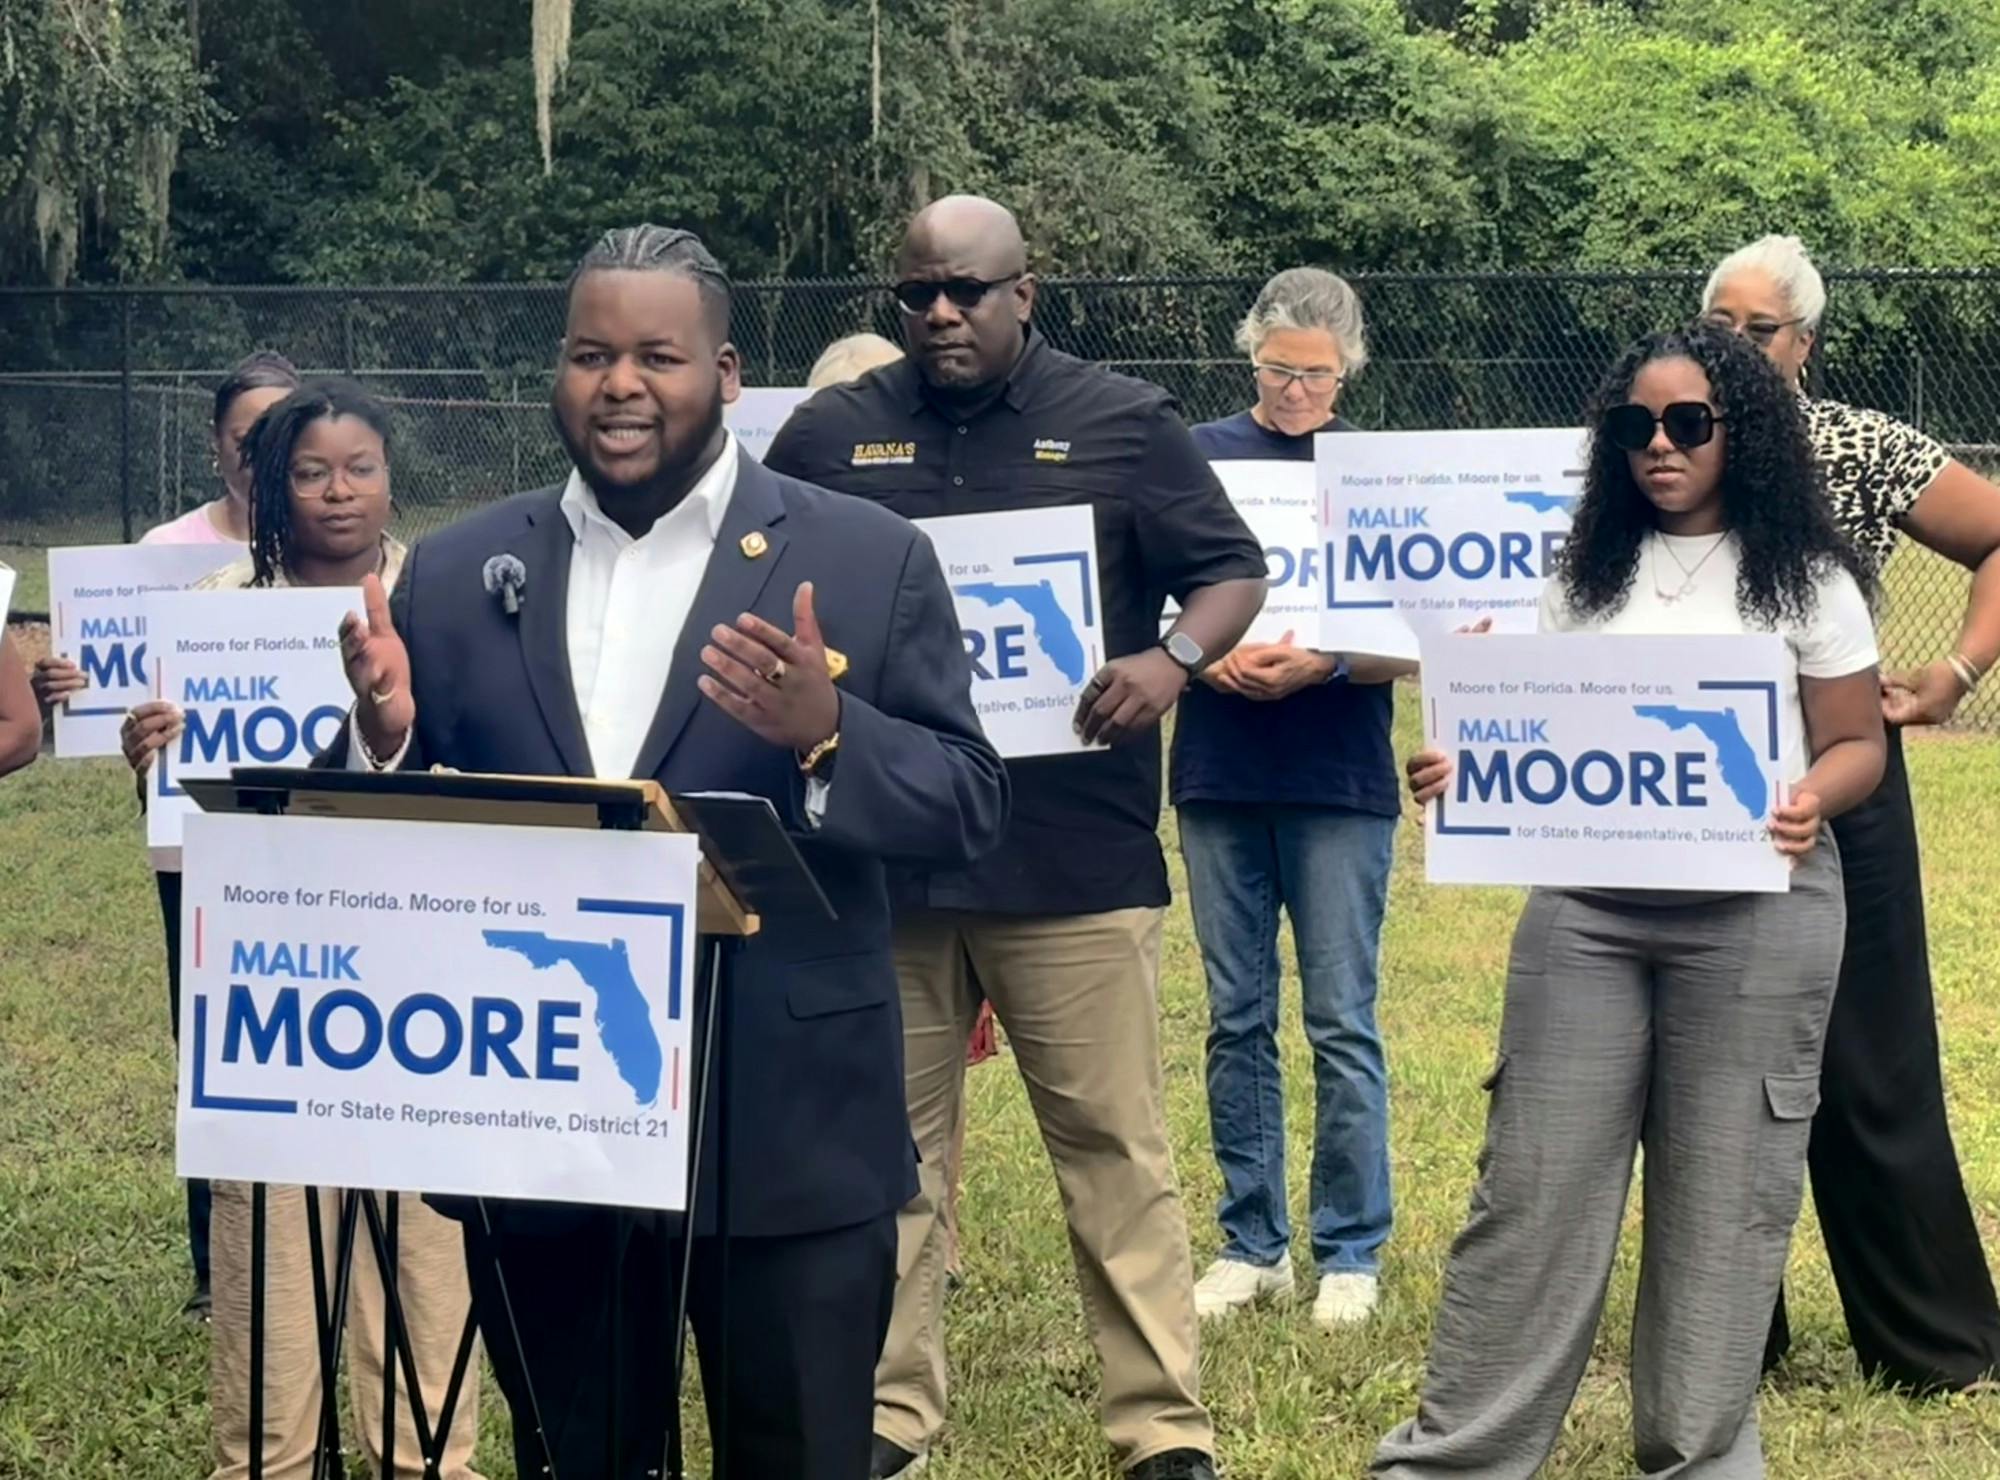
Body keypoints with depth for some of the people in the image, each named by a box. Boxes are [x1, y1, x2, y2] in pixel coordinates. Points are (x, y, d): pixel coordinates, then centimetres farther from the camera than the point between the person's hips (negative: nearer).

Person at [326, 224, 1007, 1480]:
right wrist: (385, 737, -13)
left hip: (789, 1137, -3)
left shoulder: (868, 561, -1)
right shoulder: (460, 573, 7)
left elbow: (971, 809, -4)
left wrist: (827, 734, -23)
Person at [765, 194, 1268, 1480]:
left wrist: (1174, 662, -15)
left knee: (1114, 1144, 0)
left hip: (1074, 855, -2)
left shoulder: (1123, 424, 3)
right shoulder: (833, 433, 9)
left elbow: (1232, 571, 5)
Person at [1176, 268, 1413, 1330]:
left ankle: (1350, 1251, 8)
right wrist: (1211, 657, -14)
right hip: (1220, 776, 2)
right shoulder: (1201, 457, 6)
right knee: (1237, 1021, 7)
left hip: (1339, 782, -2)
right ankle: (1252, 1242, 16)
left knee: (1341, 1023, -1)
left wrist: (1319, 665, -20)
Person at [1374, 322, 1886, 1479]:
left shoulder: (1805, 580, 1)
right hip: (1587, 907, 3)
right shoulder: (1590, 575, 11)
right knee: (1536, 1175, 2)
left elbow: (1857, 745, 2)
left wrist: (1812, 799, -20)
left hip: (1756, 913, -3)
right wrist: (1465, 770, -7)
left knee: (1723, 1188, 3)